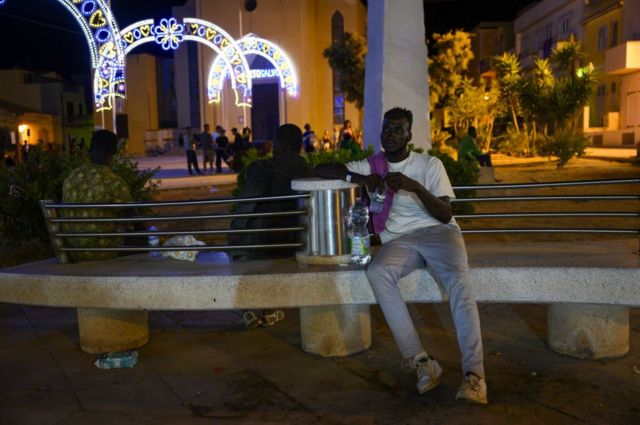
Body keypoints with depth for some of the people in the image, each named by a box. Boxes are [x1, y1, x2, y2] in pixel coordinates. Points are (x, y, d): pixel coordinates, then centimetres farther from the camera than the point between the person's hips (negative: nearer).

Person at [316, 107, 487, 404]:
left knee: (458, 282, -33)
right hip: (398, 241, 2)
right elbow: (321, 169, 9)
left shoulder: (430, 164, 8)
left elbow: (445, 214, 0)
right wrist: (357, 177, -9)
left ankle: (474, 374, -36)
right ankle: (420, 361, -32)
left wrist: (415, 186, -17)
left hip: (438, 232, -1)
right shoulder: (371, 165, 15)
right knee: (376, 272, -33)